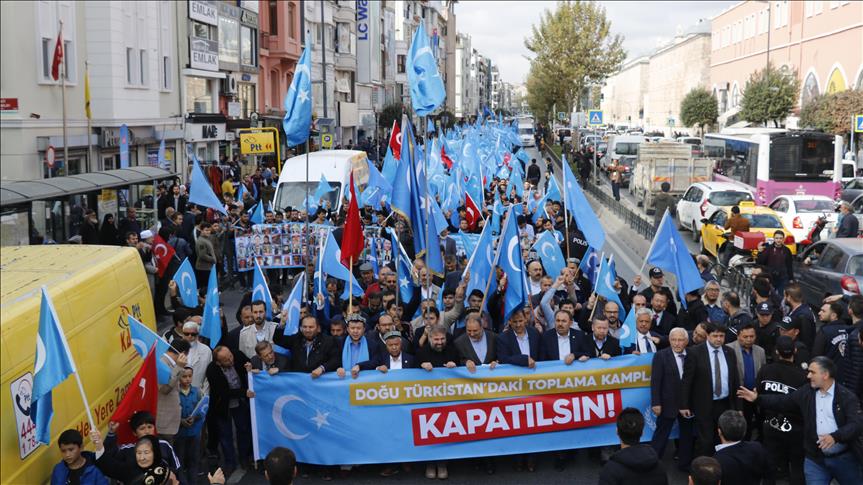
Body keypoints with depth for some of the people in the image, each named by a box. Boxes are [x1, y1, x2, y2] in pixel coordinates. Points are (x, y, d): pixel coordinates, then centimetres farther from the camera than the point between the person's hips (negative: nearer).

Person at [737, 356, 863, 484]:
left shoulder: (847, 397, -10)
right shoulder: (806, 392, 4)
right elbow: (783, 401, 10)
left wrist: (835, 436, -35)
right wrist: (757, 399, 1)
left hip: (844, 458, -3)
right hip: (815, 459, 3)